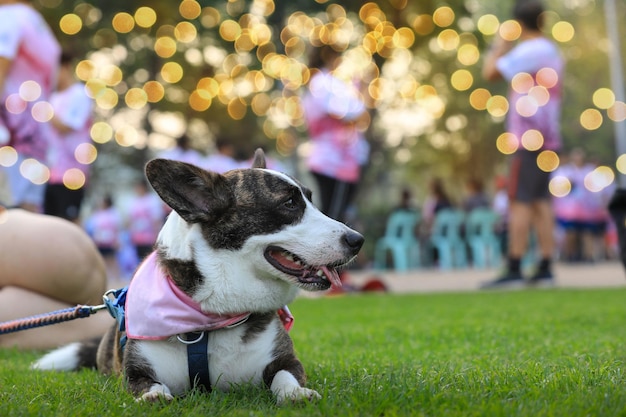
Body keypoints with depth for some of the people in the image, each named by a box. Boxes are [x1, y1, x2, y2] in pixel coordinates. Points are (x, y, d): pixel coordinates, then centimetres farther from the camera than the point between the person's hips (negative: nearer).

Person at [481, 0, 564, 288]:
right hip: (546, 137, 9)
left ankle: (514, 269, -11)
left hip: (528, 137, -9)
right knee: (541, 201, 8)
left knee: (520, 201, -9)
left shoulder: (527, 51, -13)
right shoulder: (551, 51, 17)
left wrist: (498, 47, 3)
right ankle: (545, 267, 8)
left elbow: (490, 72, -14)